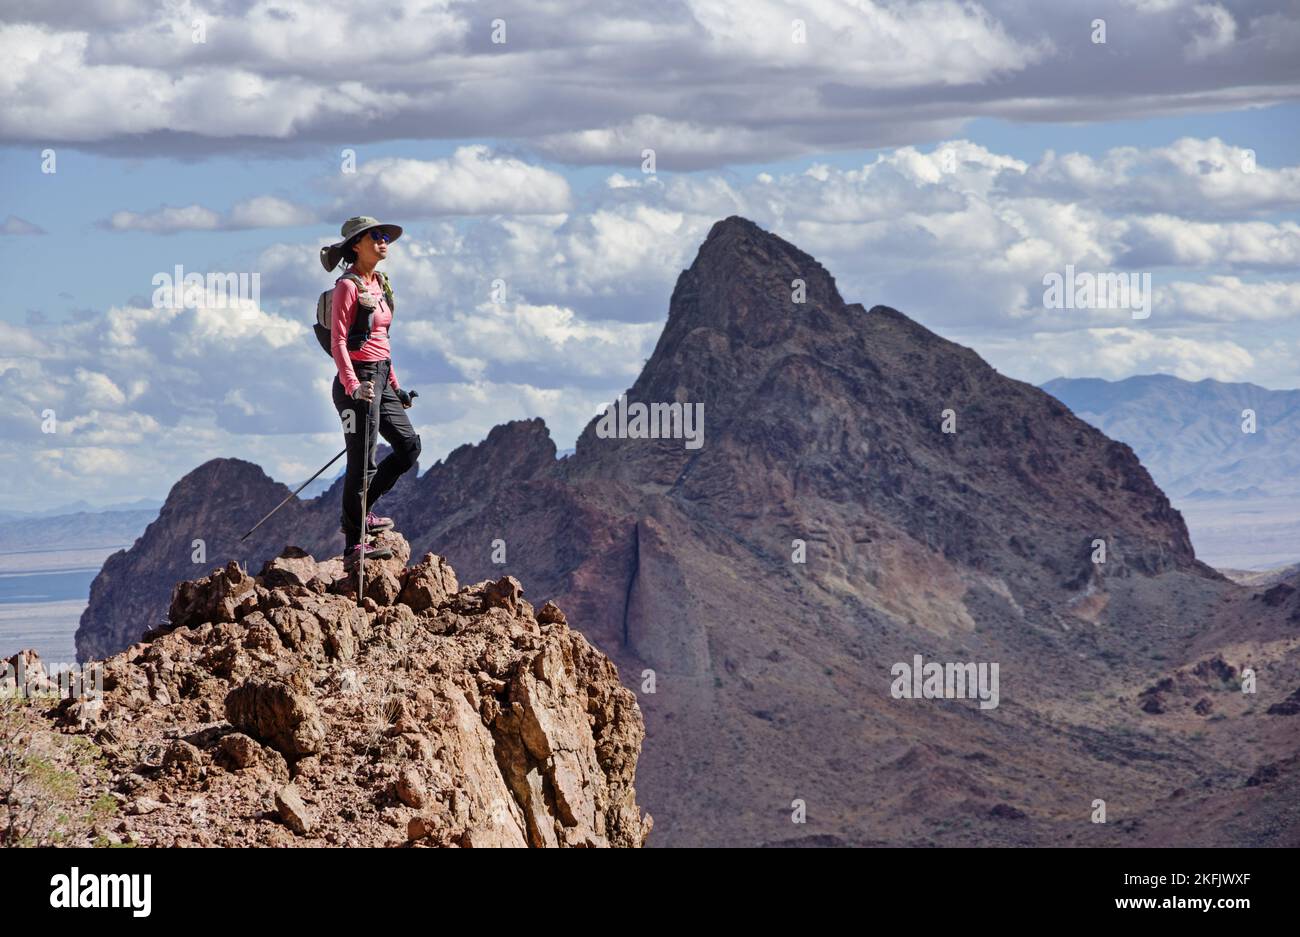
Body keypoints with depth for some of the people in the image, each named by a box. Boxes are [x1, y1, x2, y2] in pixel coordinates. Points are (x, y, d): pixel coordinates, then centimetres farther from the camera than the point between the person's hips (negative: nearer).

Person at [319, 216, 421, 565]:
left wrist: (394, 385, 23)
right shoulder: (347, 287, -13)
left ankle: (358, 512, 23)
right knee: (362, 461, -6)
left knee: (409, 447, 13)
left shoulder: (378, 284, 14)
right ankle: (354, 543, 0)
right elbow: (338, 343, -19)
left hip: (380, 378, 9)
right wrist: (353, 386, -31)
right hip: (358, 381, -9)